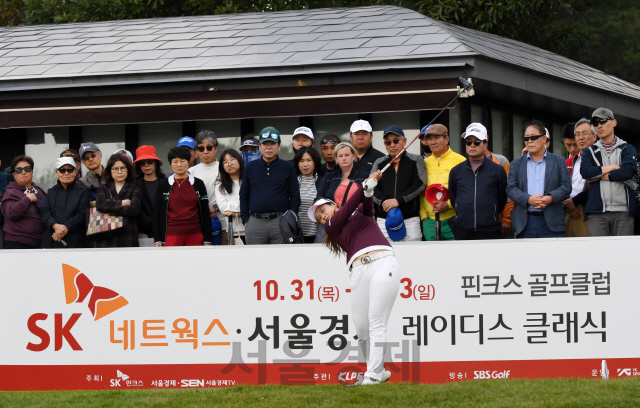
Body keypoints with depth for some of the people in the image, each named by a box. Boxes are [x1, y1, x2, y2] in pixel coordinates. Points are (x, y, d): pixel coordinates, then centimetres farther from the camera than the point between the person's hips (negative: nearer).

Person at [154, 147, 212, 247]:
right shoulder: (164, 185, 6)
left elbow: (205, 212, 8)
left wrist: (207, 240, 3)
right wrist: (158, 240, 1)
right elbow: (157, 212, 7)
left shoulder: (198, 184, 8)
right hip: (171, 237, -1)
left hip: (195, 236, 1)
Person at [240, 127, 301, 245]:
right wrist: (245, 220, 5)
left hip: (280, 221, -1)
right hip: (255, 222, 1)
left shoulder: (288, 167, 8)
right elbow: (243, 196, 14)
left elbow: (295, 197, 7)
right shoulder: (250, 167, 12)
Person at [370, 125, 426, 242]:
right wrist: (383, 201, -13)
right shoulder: (379, 163, 15)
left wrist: (398, 200, -12)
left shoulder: (416, 161, 9)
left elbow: (420, 185, -3)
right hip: (383, 218, 2)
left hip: (410, 218, -2)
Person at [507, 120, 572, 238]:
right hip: (525, 223, 1)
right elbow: (511, 188, 5)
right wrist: (528, 199, -14)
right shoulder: (517, 164, 15)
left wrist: (551, 198, -16)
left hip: (551, 223, -1)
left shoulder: (558, 161, 12)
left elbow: (566, 186, 3)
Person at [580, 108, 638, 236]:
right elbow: (585, 171, -2)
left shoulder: (627, 149, 12)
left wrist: (600, 176, -2)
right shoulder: (589, 151, 18)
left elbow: (629, 171, -7)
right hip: (597, 212, 1)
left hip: (623, 211, -1)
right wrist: (611, 168, -4)